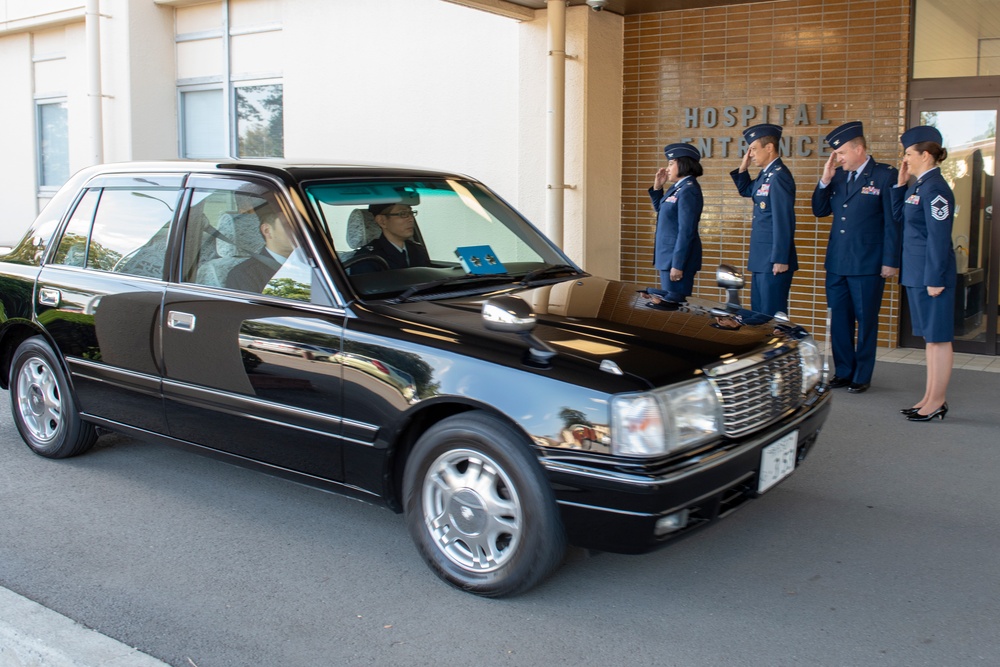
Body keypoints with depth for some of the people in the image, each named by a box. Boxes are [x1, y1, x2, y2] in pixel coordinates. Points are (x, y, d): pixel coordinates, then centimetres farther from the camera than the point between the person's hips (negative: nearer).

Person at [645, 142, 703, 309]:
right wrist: (657, 187, 11)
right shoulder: (679, 187, 10)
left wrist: (677, 265, -23)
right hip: (668, 255, 10)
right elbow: (660, 208, 27)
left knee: (673, 303, -3)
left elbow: (686, 231, -22)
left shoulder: (688, 190, -18)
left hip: (678, 257, -10)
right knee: (668, 299, 16)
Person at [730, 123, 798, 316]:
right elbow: (746, 191, 29)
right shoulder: (765, 175, 11)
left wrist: (780, 260, -21)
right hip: (762, 260, 10)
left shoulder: (779, 176, -17)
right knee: (758, 313, 15)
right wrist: (743, 168, 11)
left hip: (774, 261, -10)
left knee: (772, 315, -4)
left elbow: (784, 221, -20)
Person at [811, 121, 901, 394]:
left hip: (867, 265, -5)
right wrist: (825, 180, -3)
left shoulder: (885, 175, -8)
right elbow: (819, 210, 12)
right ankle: (843, 372, 23)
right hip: (837, 262, 6)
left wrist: (890, 262, -10)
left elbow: (893, 221, -8)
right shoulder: (838, 175, 9)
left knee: (866, 321, 6)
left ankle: (862, 377, 16)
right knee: (839, 320, 11)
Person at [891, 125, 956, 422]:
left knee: (938, 337, -1)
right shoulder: (918, 186, 11)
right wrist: (901, 184, 11)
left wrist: (935, 279, -20)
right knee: (930, 336, 14)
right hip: (916, 272, 10)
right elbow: (899, 216, 20)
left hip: (931, 273, -10)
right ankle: (931, 397, 22)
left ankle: (938, 401, 6)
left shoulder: (934, 188, -17)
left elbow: (939, 237, -19)